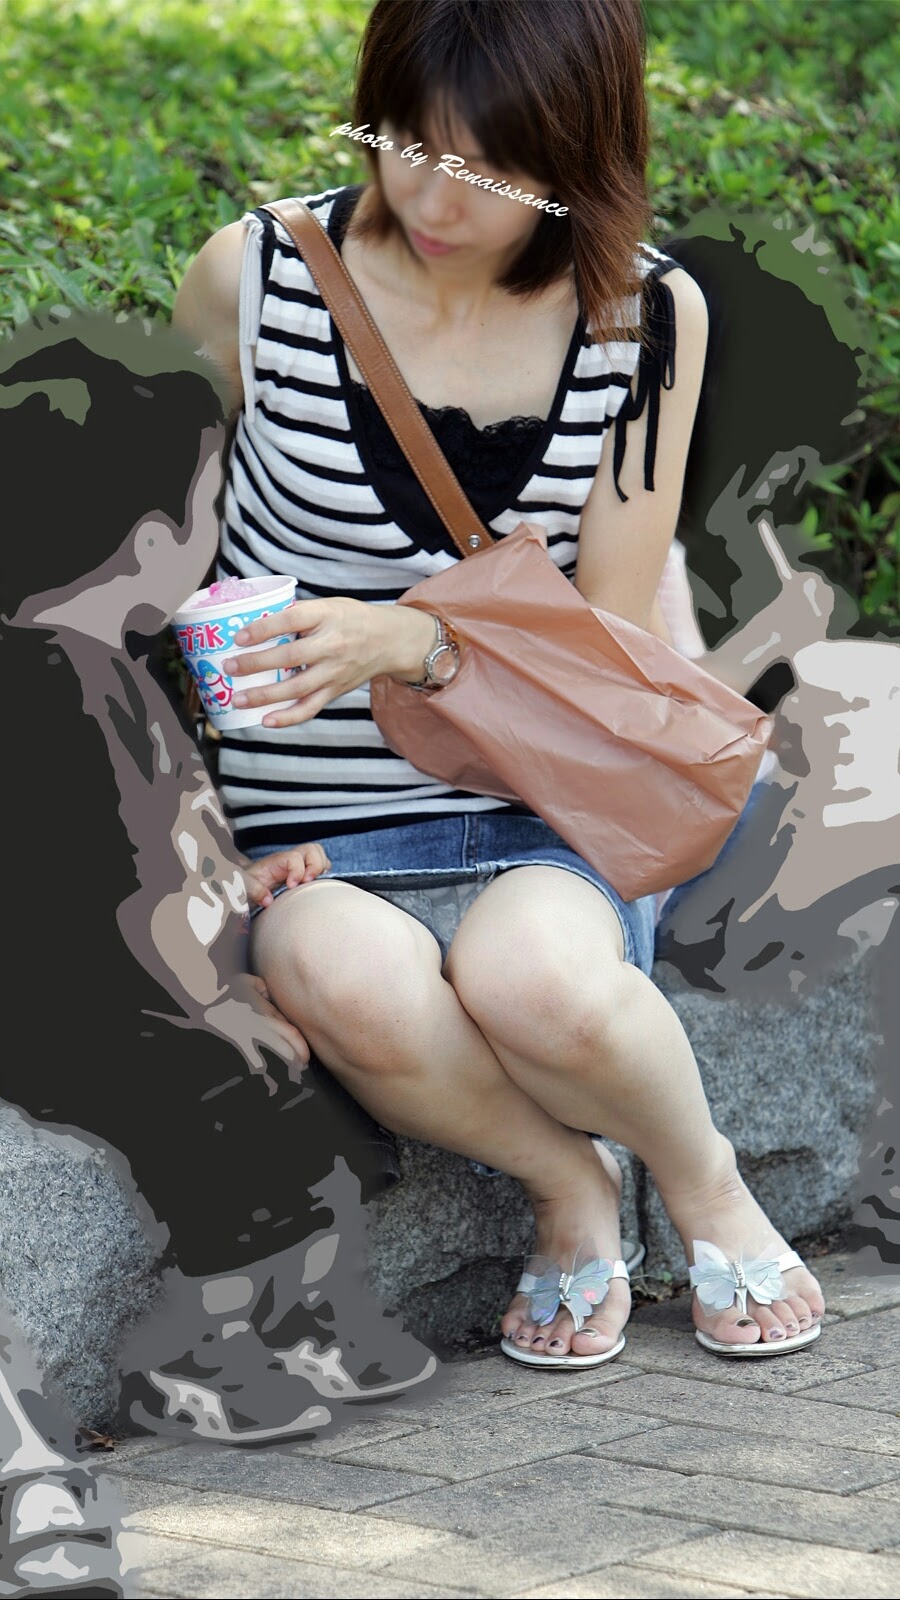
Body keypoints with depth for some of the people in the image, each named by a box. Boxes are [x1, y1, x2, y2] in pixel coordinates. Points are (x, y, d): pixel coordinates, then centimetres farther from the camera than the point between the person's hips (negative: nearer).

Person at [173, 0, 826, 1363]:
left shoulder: (647, 315, 0)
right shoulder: (253, 277, -5)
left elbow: (610, 639, -1)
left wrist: (407, 638, -20)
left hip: (551, 803, 1)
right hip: (315, 817, 0)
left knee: (534, 977, -34)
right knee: (350, 982, -36)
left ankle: (705, 1185, 1)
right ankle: (567, 1186, -3)